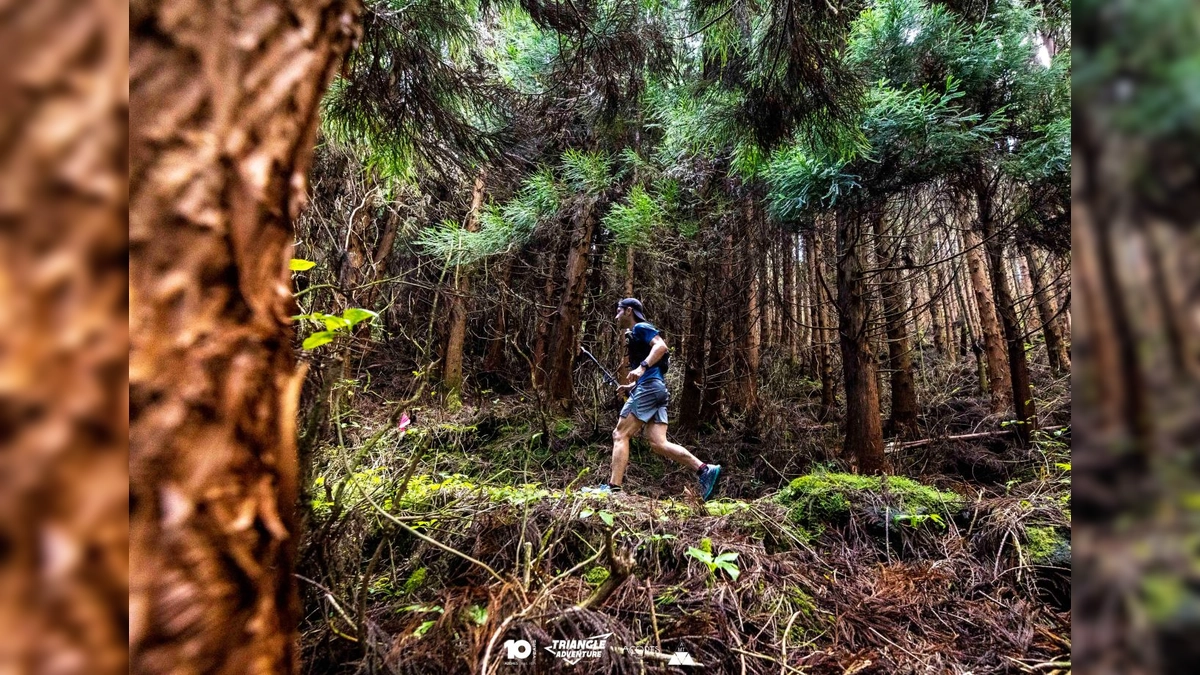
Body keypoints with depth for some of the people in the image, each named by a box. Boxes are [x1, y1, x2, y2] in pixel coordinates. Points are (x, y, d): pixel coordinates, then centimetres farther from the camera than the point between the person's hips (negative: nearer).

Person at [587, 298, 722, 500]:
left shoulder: (640, 328, 1)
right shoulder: (635, 336, 29)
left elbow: (661, 345, -19)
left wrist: (642, 367, -31)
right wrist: (632, 386, 26)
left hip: (649, 388, -10)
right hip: (653, 389, 10)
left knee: (620, 434, -7)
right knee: (658, 443, -1)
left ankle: (613, 486, -9)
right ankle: (705, 470, -6)